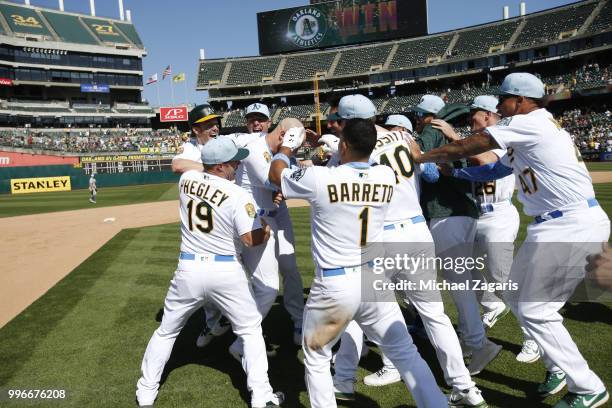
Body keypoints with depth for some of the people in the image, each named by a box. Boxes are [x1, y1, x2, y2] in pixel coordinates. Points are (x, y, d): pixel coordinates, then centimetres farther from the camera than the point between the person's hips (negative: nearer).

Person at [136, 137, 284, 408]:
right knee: (250, 329, 15)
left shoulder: (186, 180, 1)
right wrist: (267, 230, 4)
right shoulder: (238, 195, -15)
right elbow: (251, 240, -16)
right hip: (225, 271, -3)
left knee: (166, 331, 22)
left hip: (189, 269, 4)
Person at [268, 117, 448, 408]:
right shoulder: (386, 176, -2)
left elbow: (275, 175, 6)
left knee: (316, 359, 18)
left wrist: (287, 146, 24)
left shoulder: (318, 177, -14)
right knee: (405, 352, 16)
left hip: (333, 285, -3)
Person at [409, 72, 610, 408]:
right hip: (558, 225, 10)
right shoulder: (540, 125, 18)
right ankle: (559, 367, 30)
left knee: (534, 309, -2)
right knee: (516, 294, 17)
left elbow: (464, 149, -7)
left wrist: (421, 157, 6)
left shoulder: (527, 123, -11)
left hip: (571, 227, -10)